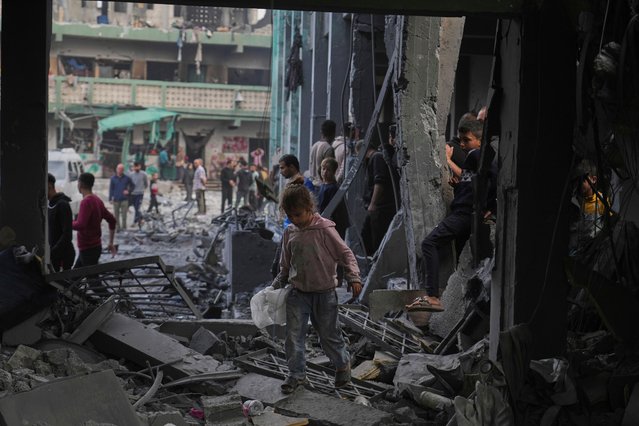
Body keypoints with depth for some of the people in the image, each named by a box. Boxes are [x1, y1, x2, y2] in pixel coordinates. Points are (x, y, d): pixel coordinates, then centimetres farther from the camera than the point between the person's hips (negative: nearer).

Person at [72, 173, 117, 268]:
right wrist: (111, 242, 19)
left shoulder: (86, 202, -18)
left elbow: (80, 225, -29)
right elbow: (112, 220, 15)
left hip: (88, 249, -9)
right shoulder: (97, 200, 10)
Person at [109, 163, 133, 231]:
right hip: (116, 199, 1)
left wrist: (129, 191, -2)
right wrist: (110, 198, -1)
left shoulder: (127, 178, 4)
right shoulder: (113, 178, 4)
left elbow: (132, 186, 16)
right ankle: (117, 227, 13)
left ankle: (124, 228, 5)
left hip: (124, 199, -1)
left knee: (124, 215, -2)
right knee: (116, 215, 4)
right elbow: (111, 189, 4)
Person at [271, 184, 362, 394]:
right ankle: (297, 374, 13)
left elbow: (345, 254, -10)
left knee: (329, 335, 8)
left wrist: (354, 277, -17)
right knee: (294, 335, 0)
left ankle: (342, 365, 32)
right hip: (298, 292, 4)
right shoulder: (289, 233, 2)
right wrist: (278, 283, 14)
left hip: (324, 292, -4)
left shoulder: (324, 229, -13)